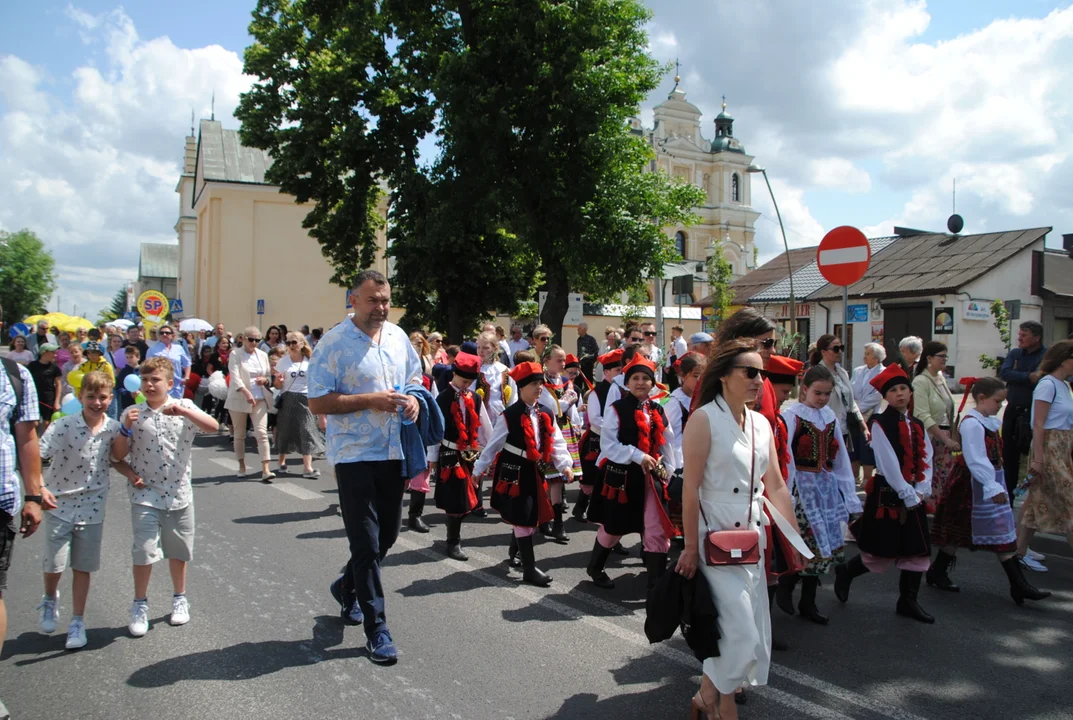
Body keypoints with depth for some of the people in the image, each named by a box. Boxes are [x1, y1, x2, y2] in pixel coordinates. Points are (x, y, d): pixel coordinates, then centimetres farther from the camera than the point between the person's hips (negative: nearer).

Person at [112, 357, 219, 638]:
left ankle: (179, 599, 31)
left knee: (178, 550, 13)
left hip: (178, 493, 1)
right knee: (144, 550, -5)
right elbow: (118, 455, 0)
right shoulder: (133, 413, -1)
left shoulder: (184, 408, -2)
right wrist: (126, 427, -16)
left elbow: (213, 427, -17)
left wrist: (182, 411, -28)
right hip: (145, 495, -1)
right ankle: (140, 605, 13)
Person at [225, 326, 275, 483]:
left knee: (262, 433, -9)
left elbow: (269, 377, 18)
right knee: (239, 435, 9)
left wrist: (265, 380, -7)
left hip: (259, 399, 2)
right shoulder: (235, 354, -3)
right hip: (239, 399, -2)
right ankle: (242, 466, 24)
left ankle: (266, 470, -15)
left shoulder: (263, 355, 10)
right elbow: (235, 377, -17)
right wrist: (247, 393, -32)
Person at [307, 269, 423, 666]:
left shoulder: (398, 336, 7)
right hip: (355, 455, -6)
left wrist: (413, 398, -2)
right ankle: (377, 629, 11)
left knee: (388, 534, 16)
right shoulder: (334, 342, -10)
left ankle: (347, 588, 42)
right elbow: (317, 403, -13)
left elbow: (415, 376, 21)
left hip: (394, 452, 6)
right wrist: (371, 401, -21)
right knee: (366, 543, 0)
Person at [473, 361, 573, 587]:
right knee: (522, 519, -3)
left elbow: (556, 443, 7)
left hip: (535, 471, 6)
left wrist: (565, 465, -3)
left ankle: (514, 553, 41)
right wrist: (479, 469, -6)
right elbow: (493, 445, -8)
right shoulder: (509, 416, -13)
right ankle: (530, 569, 3)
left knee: (530, 517, 16)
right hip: (514, 471, -6)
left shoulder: (546, 414, 3)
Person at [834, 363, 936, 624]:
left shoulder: (917, 425, 11)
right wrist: (907, 494, -17)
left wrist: (921, 490, -7)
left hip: (914, 496, 7)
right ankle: (845, 572, 24)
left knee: (918, 550, 8)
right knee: (883, 553, 0)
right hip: (888, 494, -7)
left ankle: (908, 601, 21)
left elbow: (926, 460, 6)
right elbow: (888, 463, -16)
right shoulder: (880, 423, -9)